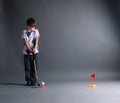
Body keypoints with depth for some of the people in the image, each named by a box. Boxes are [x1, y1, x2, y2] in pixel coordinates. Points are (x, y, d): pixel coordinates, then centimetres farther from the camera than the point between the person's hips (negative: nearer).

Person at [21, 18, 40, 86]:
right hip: (26, 52, 0)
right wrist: (30, 49, -18)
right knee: (27, 67, 4)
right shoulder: (25, 32, 2)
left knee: (35, 67, -1)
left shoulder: (36, 31, 5)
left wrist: (35, 48, -22)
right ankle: (28, 81, 13)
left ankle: (34, 81, 5)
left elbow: (36, 40, -6)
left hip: (35, 52, 0)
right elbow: (25, 41, -7)